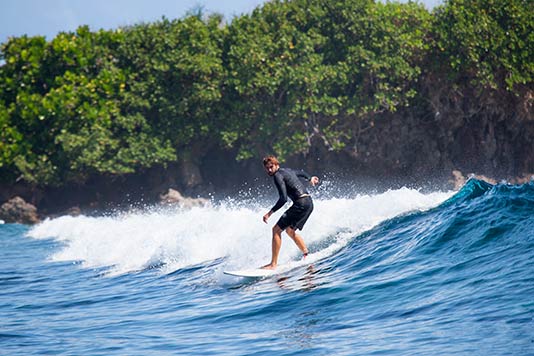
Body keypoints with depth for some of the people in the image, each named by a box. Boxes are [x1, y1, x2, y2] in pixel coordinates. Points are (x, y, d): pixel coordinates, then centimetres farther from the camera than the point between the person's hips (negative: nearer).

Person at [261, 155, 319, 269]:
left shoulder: (278, 175, -9)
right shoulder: (287, 170, 19)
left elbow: (283, 198, -19)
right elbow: (301, 172, 41)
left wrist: (270, 213, -19)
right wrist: (310, 178, 62)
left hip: (301, 203, -10)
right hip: (309, 203, 10)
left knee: (276, 230, -9)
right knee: (290, 230, 26)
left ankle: (273, 264, -14)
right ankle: (307, 255, 25)